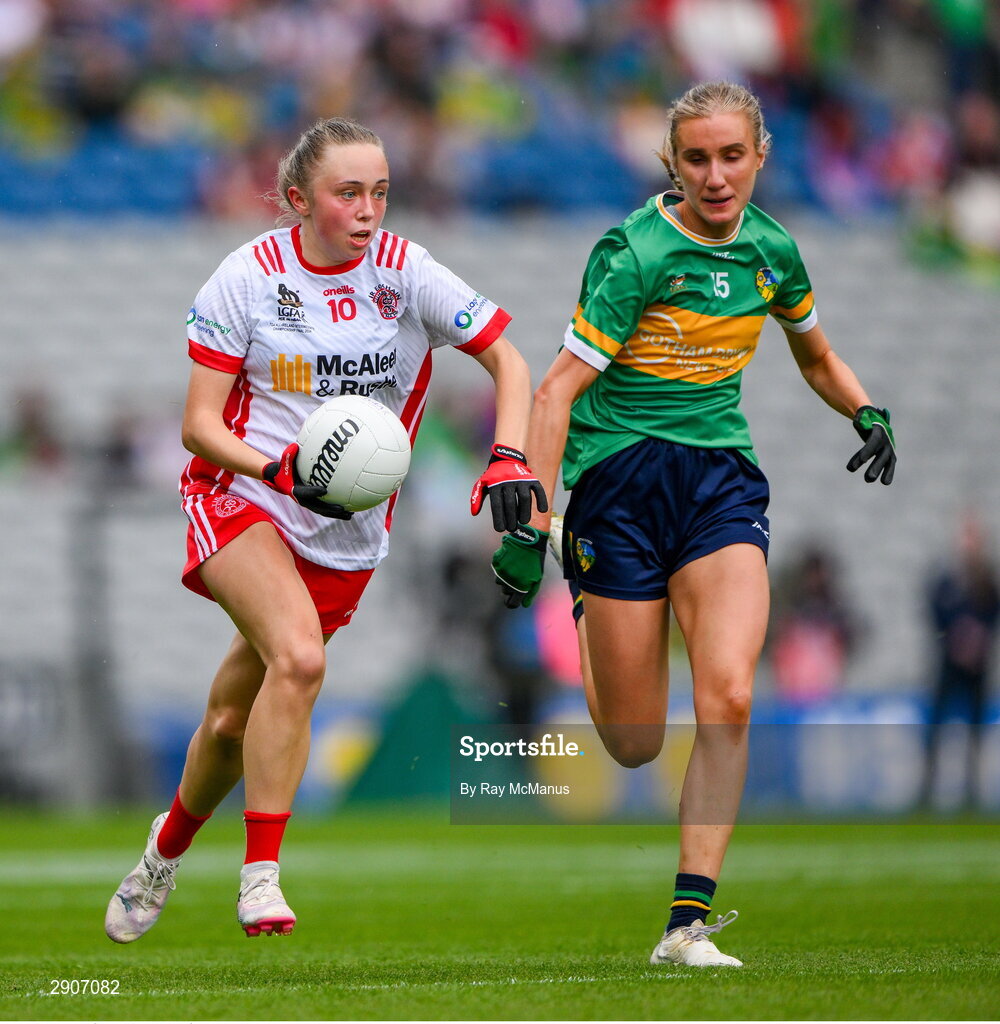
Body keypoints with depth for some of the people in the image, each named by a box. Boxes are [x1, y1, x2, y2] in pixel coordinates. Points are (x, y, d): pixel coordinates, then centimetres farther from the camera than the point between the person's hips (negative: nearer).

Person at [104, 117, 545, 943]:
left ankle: (167, 848, 35)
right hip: (242, 497, -3)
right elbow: (200, 424, -6)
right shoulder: (251, 275, -7)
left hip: (348, 533, 3)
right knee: (299, 658, -29)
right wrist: (283, 470, -24)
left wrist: (509, 460, -17)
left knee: (235, 720, 6)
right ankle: (261, 875, -23)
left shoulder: (404, 271, -5)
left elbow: (508, 362, 0)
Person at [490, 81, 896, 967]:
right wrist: (531, 524, -23)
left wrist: (866, 413, 6)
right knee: (634, 745, 2)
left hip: (721, 480, 4)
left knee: (728, 700, -19)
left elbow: (815, 353, 25)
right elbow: (558, 392, -16)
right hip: (621, 483, -4)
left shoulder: (771, 251, 4)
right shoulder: (637, 255, -14)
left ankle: (689, 922, -15)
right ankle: (588, 639, 39)